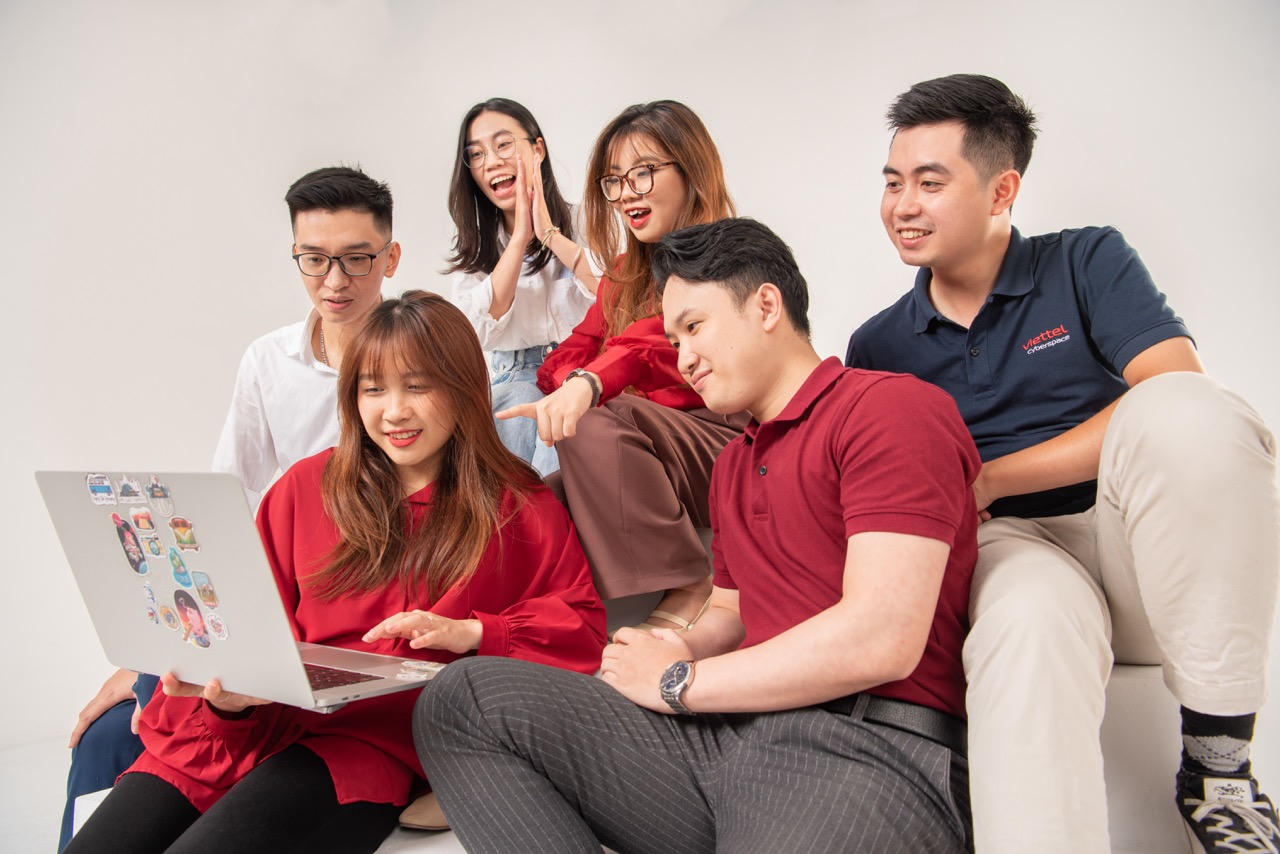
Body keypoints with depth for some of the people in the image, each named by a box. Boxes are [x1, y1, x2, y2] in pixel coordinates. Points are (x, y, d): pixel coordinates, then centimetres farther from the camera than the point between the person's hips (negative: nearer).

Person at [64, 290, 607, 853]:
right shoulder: (306, 488, 14)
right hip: (261, 718, 4)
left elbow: (582, 621, 5)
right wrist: (228, 692, -11)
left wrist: (472, 632, -10)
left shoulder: (517, 507, 8)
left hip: (376, 739, -3)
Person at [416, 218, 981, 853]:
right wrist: (683, 651, 3)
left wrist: (678, 682, -6)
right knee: (462, 698, -4)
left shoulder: (892, 407, -5)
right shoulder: (732, 464, 23)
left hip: (873, 751, -8)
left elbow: (881, 640, -16)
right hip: (732, 729, 9)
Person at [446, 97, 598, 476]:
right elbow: (481, 331, -5)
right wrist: (521, 237, -6)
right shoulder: (471, 249, 13)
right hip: (515, 380, 3)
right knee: (520, 403, -25)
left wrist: (550, 234, -10)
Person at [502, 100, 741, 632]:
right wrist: (570, 384, -13)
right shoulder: (626, 273, 20)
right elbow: (569, 356, 11)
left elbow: (659, 339, -26)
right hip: (647, 461, 6)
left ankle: (687, 588, -22)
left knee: (597, 422, -31)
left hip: (726, 446, -6)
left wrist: (589, 385, -43)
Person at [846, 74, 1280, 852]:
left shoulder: (1089, 262, 5)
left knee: (1180, 409, -32)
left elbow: (1176, 394, -12)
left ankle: (1218, 762, -20)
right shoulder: (877, 347, 13)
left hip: (1148, 549, 1)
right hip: (1007, 548, 0)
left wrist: (986, 480, -12)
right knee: (1028, 622, -38)